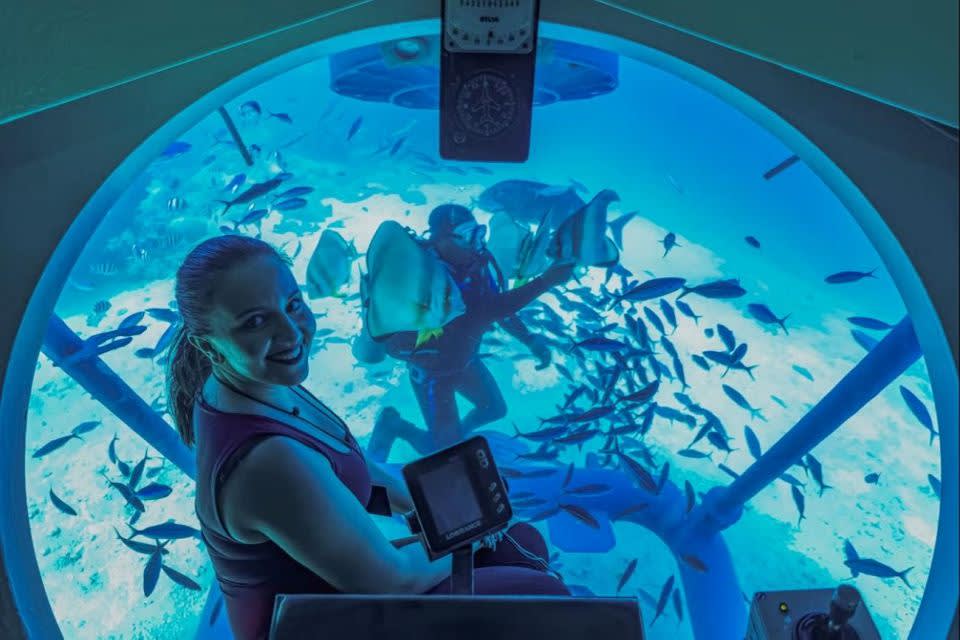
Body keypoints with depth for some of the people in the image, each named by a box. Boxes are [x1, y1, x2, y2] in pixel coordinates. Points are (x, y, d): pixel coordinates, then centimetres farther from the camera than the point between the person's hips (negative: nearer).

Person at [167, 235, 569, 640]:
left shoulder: (243, 381, -10)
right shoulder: (268, 462, -39)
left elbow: (344, 466, 7)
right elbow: (391, 579, -25)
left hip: (329, 575, 8)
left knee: (522, 545, 12)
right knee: (540, 594, -4)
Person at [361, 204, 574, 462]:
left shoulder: (479, 259, -19)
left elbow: (498, 306, -3)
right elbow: (488, 310, -49)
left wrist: (530, 339, -12)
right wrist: (545, 281, -51)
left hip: (464, 359, 6)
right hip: (430, 371, -6)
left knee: (495, 409, 24)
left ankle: (458, 433, 49)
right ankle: (394, 425, 26)